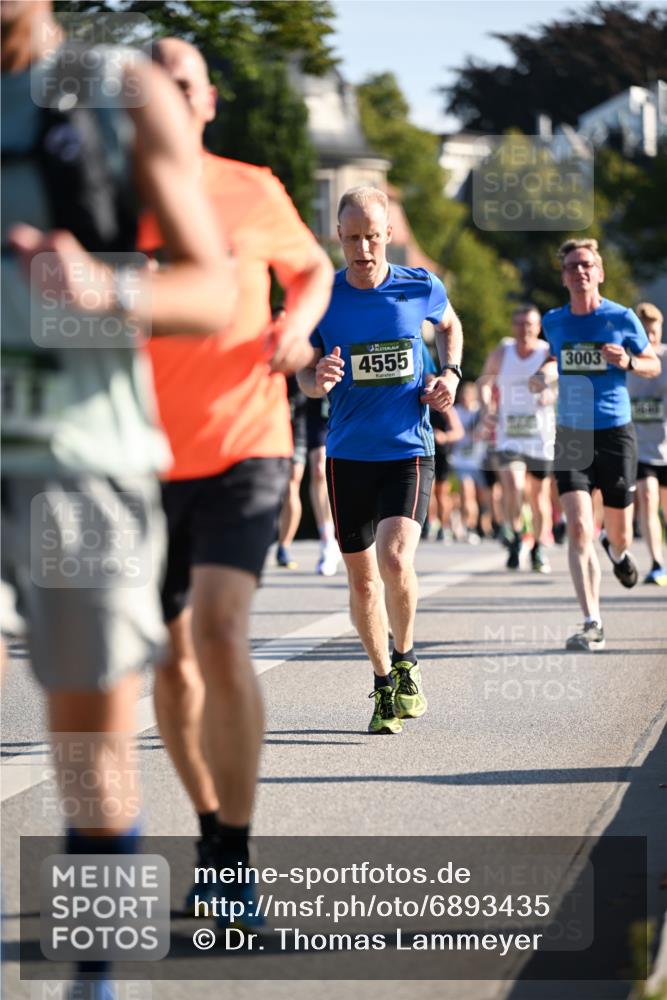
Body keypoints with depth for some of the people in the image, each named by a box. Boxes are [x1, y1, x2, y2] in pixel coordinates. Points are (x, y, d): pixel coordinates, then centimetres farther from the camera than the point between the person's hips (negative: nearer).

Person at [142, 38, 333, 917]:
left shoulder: (253, 193, -1)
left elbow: (313, 268, 16)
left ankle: (236, 860, -14)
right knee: (171, 659, 10)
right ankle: (210, 828, 31)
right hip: (146, 461, 2)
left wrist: (298, 325, -5)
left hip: (243, 454, -2)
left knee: (220, 633, -20)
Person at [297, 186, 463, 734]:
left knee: (396, 560, -21)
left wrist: (450, 374, 3)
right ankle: (384, 682, 26)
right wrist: (318, 378, -19)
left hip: (409, 448, -2)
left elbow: (450, 325, 20)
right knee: (361, 576, 7)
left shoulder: (422, 287, -2)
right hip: (347, 454, 2)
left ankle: (405, 660, 5)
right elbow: (303, 374, 4)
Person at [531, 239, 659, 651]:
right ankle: (593, 625, -15)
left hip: (616, 434, -1)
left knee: (620, 536, 9)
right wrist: (544, 374, 3)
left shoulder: (622, 318, -4)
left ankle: (617, 551, 49)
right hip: (570, 435, 1)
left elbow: (654, 365, 7)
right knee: (578, 529, -14)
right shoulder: (554, 322, 4)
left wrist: (628, 362, -15)